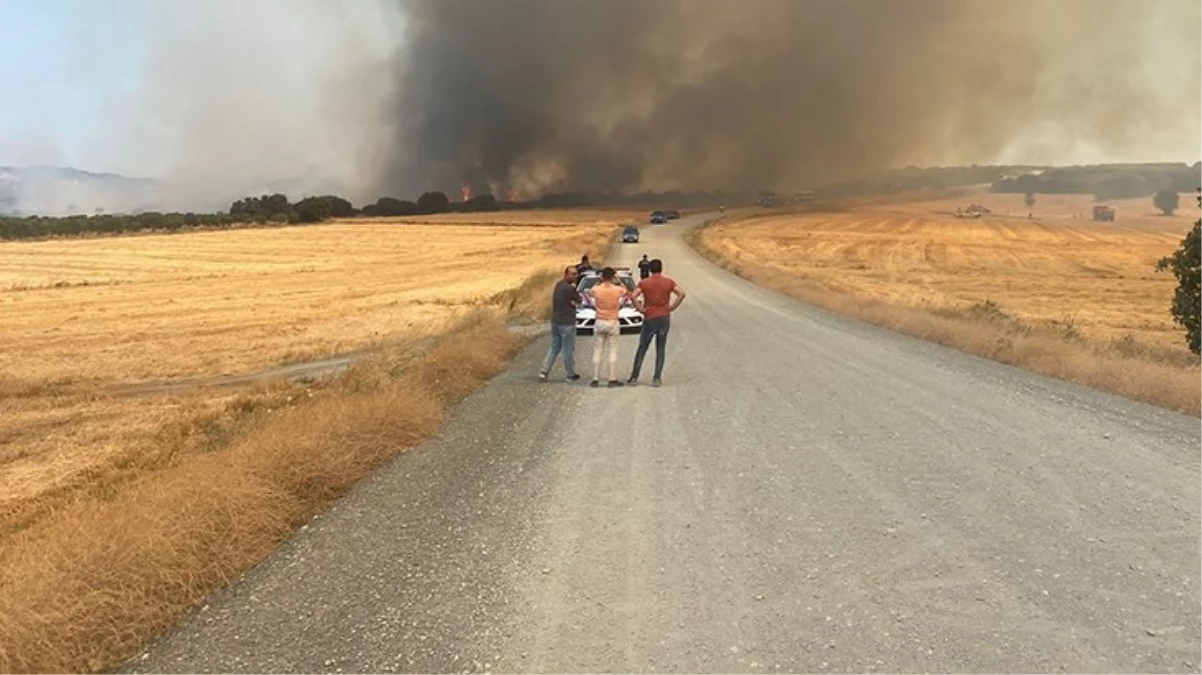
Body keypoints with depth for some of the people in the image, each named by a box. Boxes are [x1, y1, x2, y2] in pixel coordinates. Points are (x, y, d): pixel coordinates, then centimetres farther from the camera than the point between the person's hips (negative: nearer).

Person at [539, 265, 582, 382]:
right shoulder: (570, 289, -19)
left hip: (555, 321, 8)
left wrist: (571, 302, -8)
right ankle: (570, 375, 16)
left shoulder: (558, 285, 8)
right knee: (569, 349, 5)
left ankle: (544, 371, 8)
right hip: (567, 323, -8)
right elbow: (579, 300, -4)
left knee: (554, 347, 16)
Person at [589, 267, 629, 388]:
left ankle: (595, 379, 7)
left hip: (599, 323, 1)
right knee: (613, 352, 3)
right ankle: (613, 379, 2)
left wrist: (600, 281, 13)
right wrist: (619, 281, 16)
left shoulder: (596, 290, -7)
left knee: (597, 352, 6)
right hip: (613, 323, -1)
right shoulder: (618, 290, -8)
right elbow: (627, 293, 14)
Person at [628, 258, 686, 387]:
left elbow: (634, 296, -16)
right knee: (661, 350, 7)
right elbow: (682, 293, -10)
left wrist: (641, 309, -7)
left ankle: (634, 377, 7)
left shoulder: (644, 283, -2)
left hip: (650, 318, -1)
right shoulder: (669, 282, 1)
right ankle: (657, 379, 5)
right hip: (664, 318, 1)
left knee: (642, 349, 7)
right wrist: (672, 307, -5)